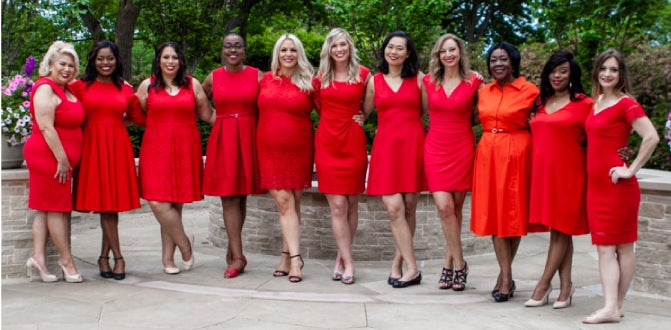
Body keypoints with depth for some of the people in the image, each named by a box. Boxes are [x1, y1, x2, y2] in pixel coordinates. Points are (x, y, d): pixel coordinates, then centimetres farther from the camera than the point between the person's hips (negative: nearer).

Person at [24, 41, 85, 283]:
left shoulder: (67, 89, 15)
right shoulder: (45, 88, -12)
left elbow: (73, 121, 29)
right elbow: (46, 127, -19)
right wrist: (61, 159, -20)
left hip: (63, 159, 9)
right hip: (49, 156, -9)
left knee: (46, 208, 7)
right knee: (57, 208, -2)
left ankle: (38, 257, 9)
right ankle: (66, 260, 5)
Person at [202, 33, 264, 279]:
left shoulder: (257, 75, 4)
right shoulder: (213, 78, 7)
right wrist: (217, 119, 7)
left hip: (249, 138, 0)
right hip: (222, 139, 0)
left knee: (241, 196, 6)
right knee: (229, 197, -6)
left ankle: (232, 250, 19)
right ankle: (238, 256, -5)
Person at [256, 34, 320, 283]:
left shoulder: (310, 82, 1)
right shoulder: (265, 79, 9)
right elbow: (259, 111, 19)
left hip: (299, 150, -1)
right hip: (270, 150, 2)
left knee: (293, 204, 4)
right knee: (284, 202, -6)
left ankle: (287, 256, 13)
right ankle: (295, 257, -6)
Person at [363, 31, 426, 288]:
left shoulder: (418, 78, 7)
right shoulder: (375, 81, 11)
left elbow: (429, 111, 10)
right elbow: (364, 113, 17)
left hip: (413, 144, 0)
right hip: (386, 146, 0)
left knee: (409, 207, 1)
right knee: (394, 208, -10)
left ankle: (398, 263, 13)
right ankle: (412, 268, -5)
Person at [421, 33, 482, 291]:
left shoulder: (474, 81, 1)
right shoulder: (428, 81, 7)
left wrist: (481, 85, 2)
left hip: (462, 149, -1)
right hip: (436, 148, 1)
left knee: (456, 207, 3)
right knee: (444, 207, -9)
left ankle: (450, 264, 14)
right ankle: (459, 264, 2)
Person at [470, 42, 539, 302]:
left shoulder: (530, 91, -3)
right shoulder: (483, 92, 11)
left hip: (516, 155, -4)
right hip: (488, 154, 4)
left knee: (512, 213, 2)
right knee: (493, 212, 1)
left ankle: (504, 275, 15)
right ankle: (506, 277, 6)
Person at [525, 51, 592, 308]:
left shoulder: (583, 104, -2)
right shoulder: (540, 102, 15)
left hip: (567, 171, -5)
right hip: (542, 171, 6)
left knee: (561, 229, -1)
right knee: (557, 229, 8)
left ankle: (543, 285, 5)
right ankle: (565, 287, 13)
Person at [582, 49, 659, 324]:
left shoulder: (626, 104, -9)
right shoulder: (596, 102, 13)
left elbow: (651, 138, -19)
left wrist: (632, 169, -15)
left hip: (618, 185, -7)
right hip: (596, 184, 7)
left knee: (622, 246, 1)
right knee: (604, 247, 4)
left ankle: (616, 305, 4)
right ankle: (611, 306, 6)